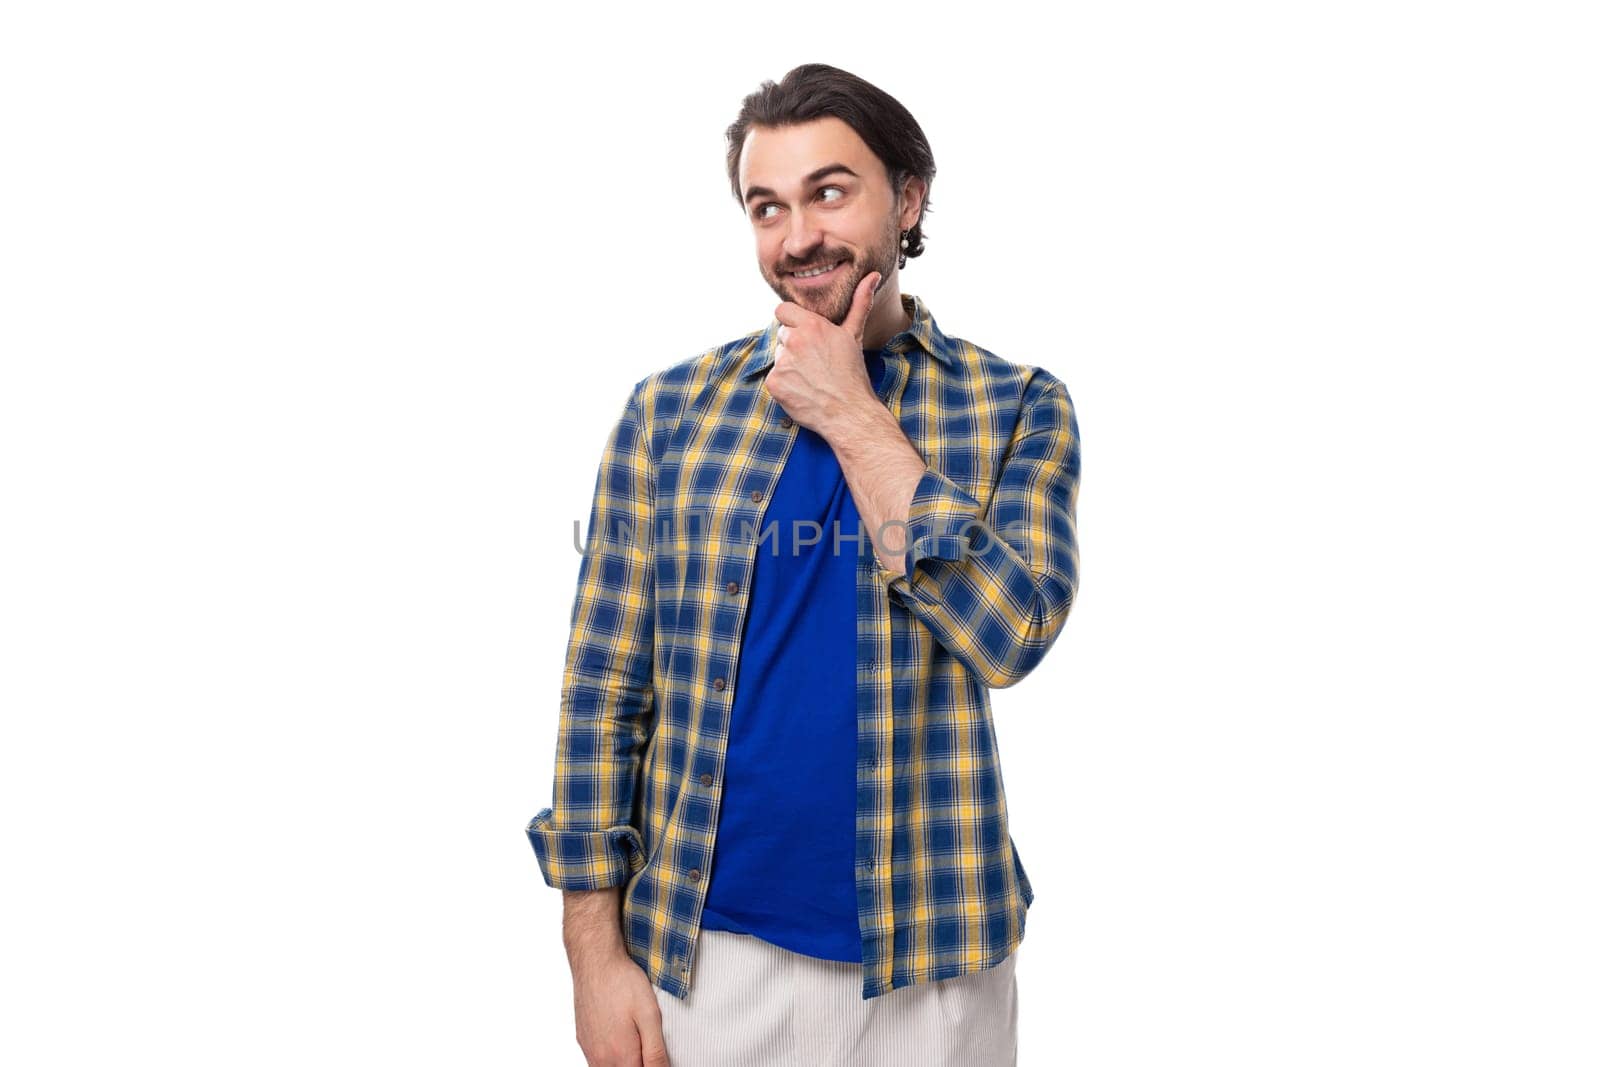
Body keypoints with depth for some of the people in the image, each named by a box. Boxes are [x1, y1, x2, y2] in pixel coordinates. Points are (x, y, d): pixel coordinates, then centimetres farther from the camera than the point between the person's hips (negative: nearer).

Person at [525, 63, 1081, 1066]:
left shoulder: (1016, 406, -2)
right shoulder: (669, 409, 0)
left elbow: (1011, 633, -17)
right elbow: (606, 687, 0)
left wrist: (851, 419, -14)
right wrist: (596, 947, -3)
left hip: (927, 964, 0)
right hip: (699, 952, 1)